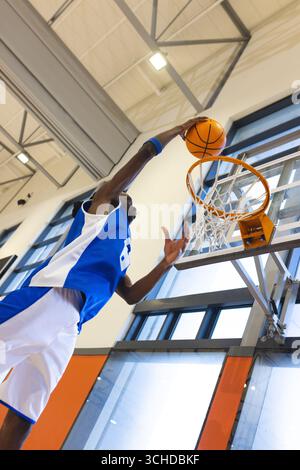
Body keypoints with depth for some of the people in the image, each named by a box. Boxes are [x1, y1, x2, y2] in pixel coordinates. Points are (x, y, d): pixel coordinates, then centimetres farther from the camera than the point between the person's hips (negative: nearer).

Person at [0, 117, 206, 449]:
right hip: (52, 294, -8)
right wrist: (180, 129, 24)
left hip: (67, 325, 9)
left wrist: (167, 262, 24)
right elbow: (146, 151, 11)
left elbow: (131, 295, 29)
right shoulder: (104, 204, 15)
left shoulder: (120, 255, 35)